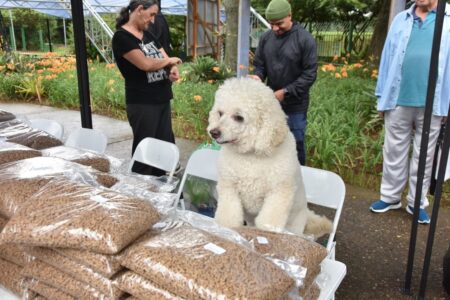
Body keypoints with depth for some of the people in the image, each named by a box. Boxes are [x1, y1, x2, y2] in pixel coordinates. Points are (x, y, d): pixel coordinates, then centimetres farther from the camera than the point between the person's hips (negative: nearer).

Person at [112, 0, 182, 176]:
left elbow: (167, 62, 13)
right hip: (142, 103, -8)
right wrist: (169, 60, -6)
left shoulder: (147, 35, 14)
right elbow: (145, 64, -22)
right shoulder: (122, 37, -11)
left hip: (162, 100, 8)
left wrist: (173, 71, -10)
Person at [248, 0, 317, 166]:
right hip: (270, 101, 4)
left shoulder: (305, 39, -12)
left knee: (295, 144, 7)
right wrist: (257, 76, -15)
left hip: (295, 104, -4)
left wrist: (285, 91, -20)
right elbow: (259, 64, 8)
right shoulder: (266, 37, 1)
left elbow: (309, 74, -13)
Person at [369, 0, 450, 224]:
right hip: (398, 101, 2)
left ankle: (417, 202, 24)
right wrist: (382, 97, 5)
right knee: (394, 152, 11)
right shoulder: (400, 19, 8)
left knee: (424, 155, 10)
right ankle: (390, 197, 26)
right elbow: (387, 58, 7)